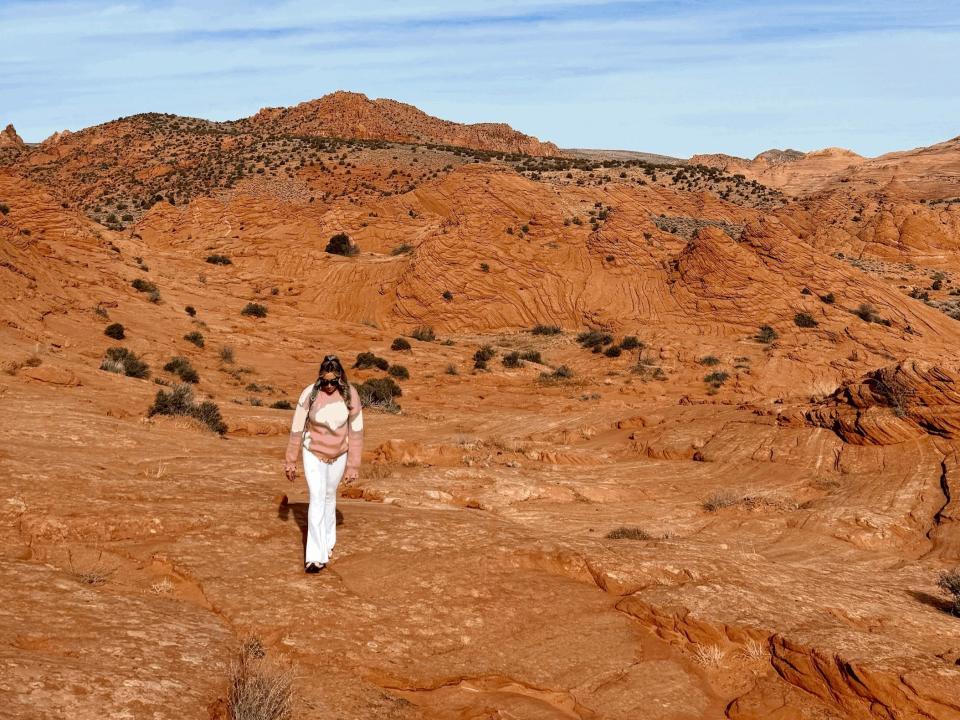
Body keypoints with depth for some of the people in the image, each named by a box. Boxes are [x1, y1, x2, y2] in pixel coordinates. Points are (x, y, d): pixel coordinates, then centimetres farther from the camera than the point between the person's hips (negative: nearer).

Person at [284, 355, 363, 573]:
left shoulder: (350, 395, -18)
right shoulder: (309, 394, -21)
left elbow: (356, 432, -11)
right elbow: (297, 429, -11)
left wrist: (353, 465, -9)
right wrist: (290, 462, -5)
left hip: (339, 455, 2)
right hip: (314, 453, -1)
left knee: (329, 496, 17)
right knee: (317, 499, -9)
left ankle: (327, 542, 37)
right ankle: (315, 556, -9)